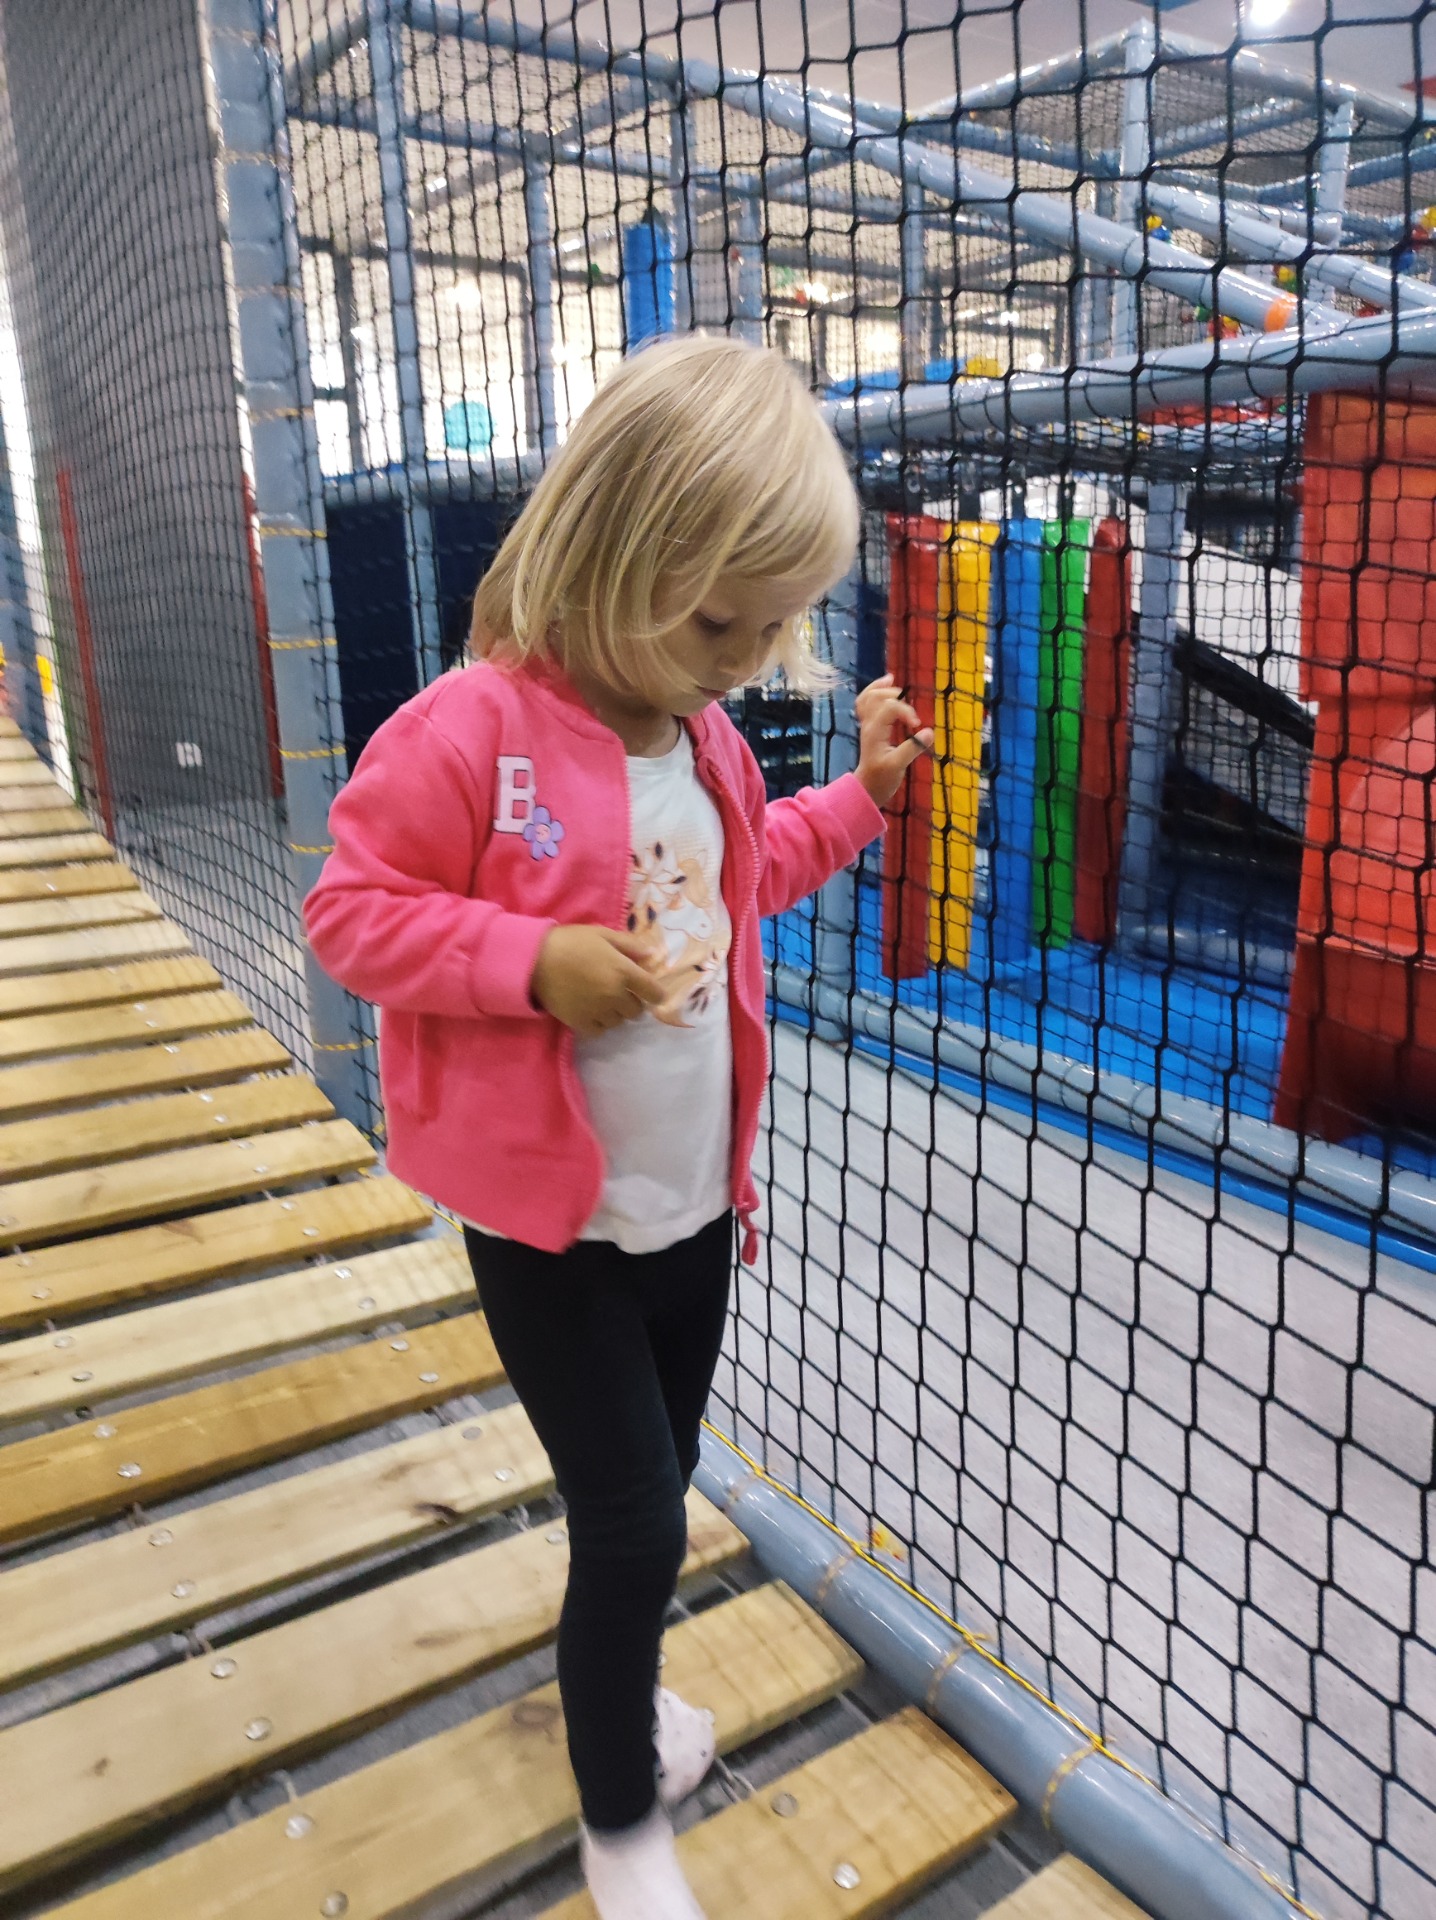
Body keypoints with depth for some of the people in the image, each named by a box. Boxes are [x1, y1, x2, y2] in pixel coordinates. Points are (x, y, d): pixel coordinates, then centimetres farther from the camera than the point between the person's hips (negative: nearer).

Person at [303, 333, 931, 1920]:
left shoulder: (706, 738, 4)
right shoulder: (469, 733, -20)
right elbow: (352, 913, -16)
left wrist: (861, 794, 12)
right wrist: (536, 963, -27)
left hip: (694, 1202, 7)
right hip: (550, 1220, -7)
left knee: (655, 1493, 23)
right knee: (634, 1528, 2)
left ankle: (614, 1685, 53)